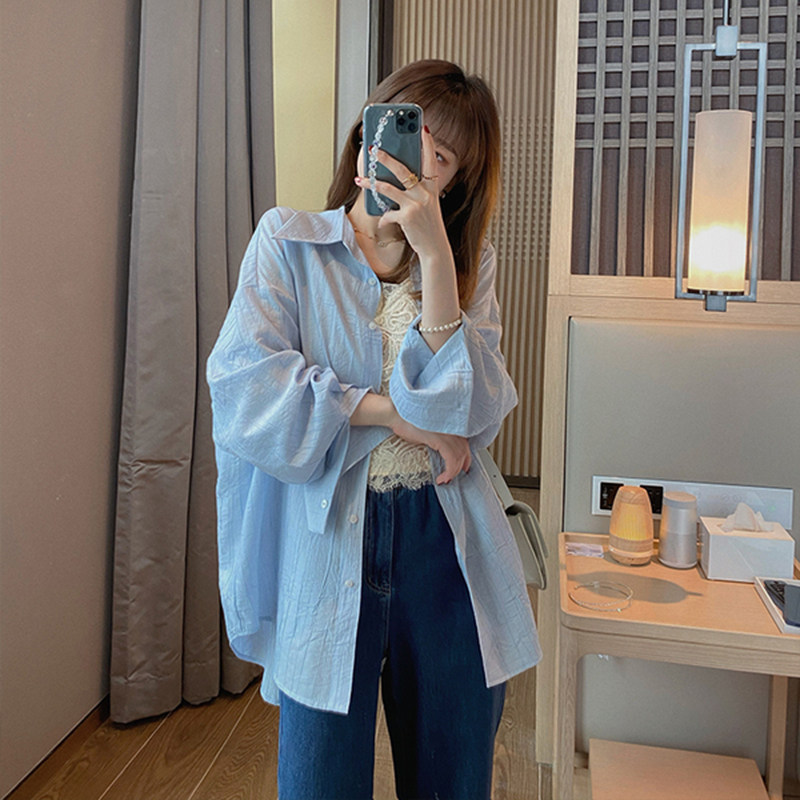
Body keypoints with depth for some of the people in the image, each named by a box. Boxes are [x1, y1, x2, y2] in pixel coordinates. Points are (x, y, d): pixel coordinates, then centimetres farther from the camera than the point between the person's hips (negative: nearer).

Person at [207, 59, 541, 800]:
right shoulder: (288, 240, 2)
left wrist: (435, 254, -16)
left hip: (445, 544, 3)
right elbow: (242, 383, -12)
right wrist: (397, 414, -12)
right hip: (323, 544, -2)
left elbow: (469, 412, -10)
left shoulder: (470, 263, 7)